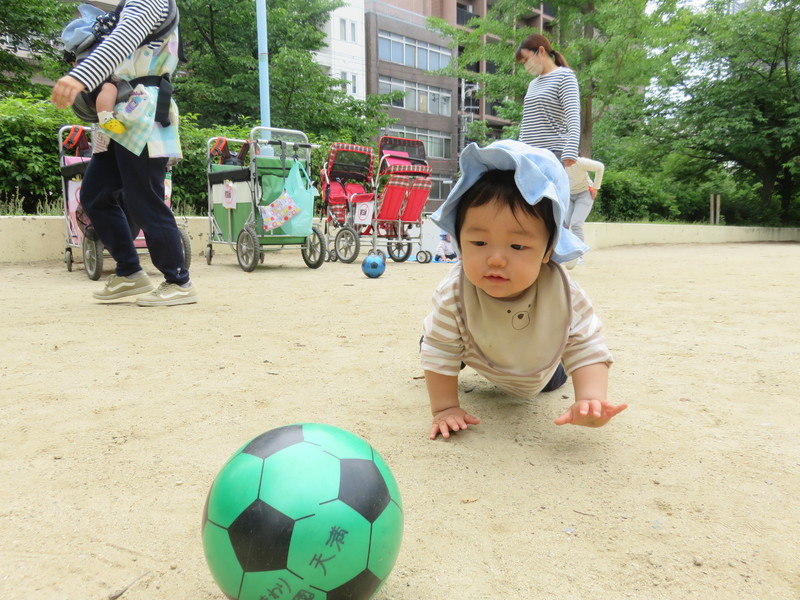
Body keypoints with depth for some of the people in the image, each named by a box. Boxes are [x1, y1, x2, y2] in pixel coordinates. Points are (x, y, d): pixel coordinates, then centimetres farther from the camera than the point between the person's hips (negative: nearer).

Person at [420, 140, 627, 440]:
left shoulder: (565, 295, -41)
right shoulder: (453, 294, -42)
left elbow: (586, 350, -32)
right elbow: (440, 354, -30)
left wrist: (590, 399, -49)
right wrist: (445, 407, -28)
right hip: (478, 355, 0)